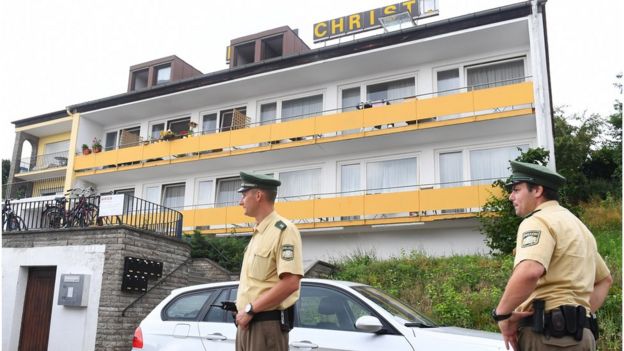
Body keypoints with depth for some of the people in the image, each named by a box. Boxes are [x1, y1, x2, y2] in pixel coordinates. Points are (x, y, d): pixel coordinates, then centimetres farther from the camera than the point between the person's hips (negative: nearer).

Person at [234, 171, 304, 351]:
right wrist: (243, 310, 8)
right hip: (247, 322, 9)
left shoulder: (283, 230, -13)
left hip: (267, 324, -9)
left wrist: (250, 310, -17)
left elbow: (290, 283, -23)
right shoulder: (257, 234, 16)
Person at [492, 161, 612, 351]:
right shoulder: (577, 225, 23)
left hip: (547, 334, -10)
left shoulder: (539, 221, -9)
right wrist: (583, 315, 20)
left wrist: (502, 314, -16)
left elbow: (529, 272, -29)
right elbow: (604, 279, 32)